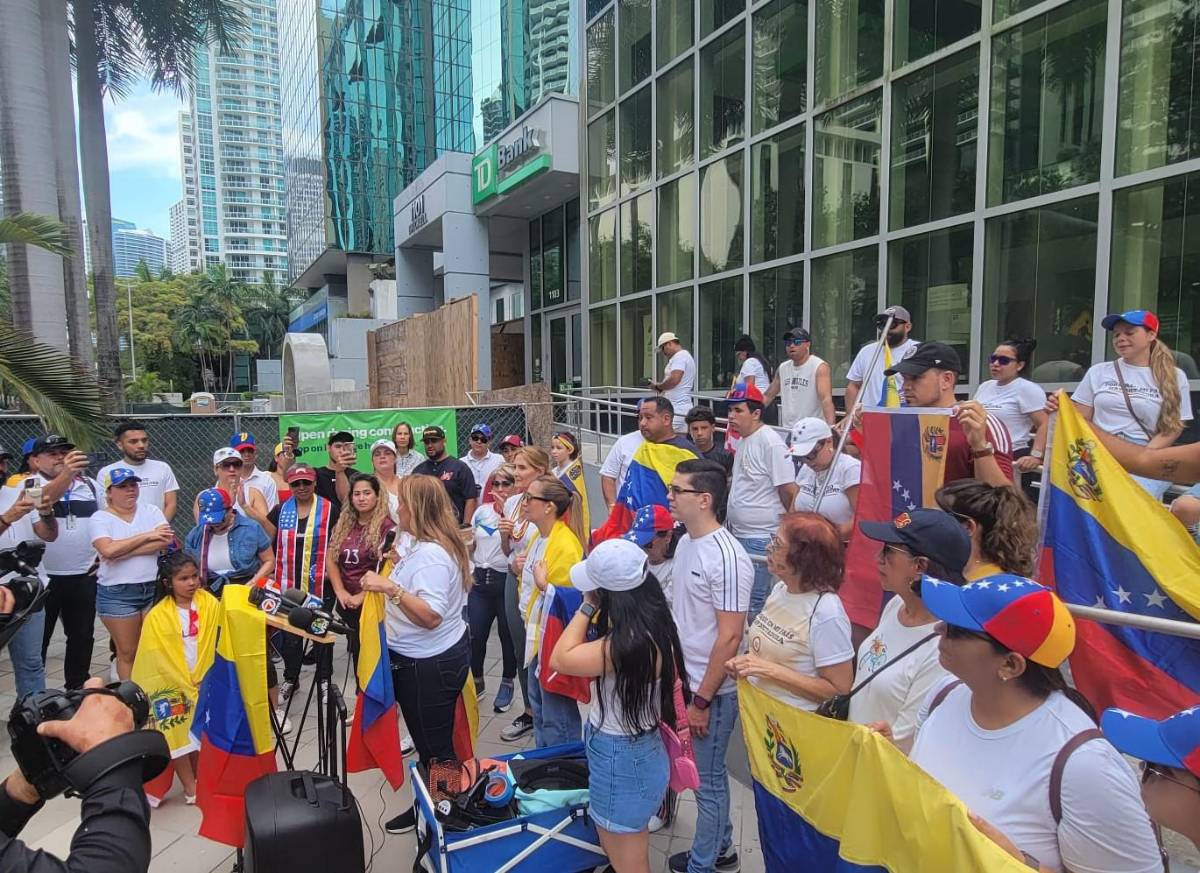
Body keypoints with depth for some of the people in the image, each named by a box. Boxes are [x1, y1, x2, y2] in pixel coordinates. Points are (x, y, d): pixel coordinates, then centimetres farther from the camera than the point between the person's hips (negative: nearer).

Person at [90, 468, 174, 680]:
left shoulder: (151, 510, 5)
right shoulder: (100, 518, -1)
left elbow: (166, 539, -11)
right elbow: (108, 550, -19)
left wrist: (122, 552, -14)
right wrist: (147, 536, -14)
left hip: (154, 588, 2)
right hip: (117, 593, -2)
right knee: (127, 653, 6)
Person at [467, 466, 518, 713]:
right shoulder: (482, 511, 7)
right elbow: (470, 544, 18)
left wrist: (506, 513, -30)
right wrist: (469, 571, 9)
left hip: (506, 580, -5)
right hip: (480, 579, 5)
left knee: (508, 636, 9)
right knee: (475, 635, 9)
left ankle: (507, 683, 29)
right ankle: (477, 681, 29)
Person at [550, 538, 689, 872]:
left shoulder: (632, 643, -34)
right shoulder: (649, 624, -5)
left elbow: (560, 660, -24)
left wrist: (587, 606, -20)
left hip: (622, 761, -9)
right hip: (630, 751, 9)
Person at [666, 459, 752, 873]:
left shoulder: (727, 558, -24)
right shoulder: (685, 543, 2)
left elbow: (729, 637, -23)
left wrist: (701, 700, -18)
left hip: (712, 691, -8)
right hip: (684, 681, 8)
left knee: (707, 780, 11)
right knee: (708, 773, 23)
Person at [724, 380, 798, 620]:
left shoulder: (770, 443, -16)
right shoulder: (743, 441, 12)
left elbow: (790, 490, -16)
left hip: (760, 539, -9)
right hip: (739, 534, 9)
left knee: (752, 604, -4)